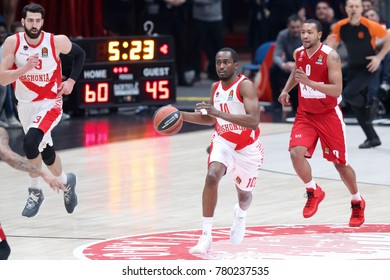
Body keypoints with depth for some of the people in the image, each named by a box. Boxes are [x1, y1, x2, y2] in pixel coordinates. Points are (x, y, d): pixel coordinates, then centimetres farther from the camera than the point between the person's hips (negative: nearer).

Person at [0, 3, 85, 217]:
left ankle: (35, 192, -9)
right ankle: (66, 182, 46)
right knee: (46, 152, 17)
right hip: (25, 105, 4)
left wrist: (71, 80, -3)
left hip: (50, 104, -4)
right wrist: (25, 68, -30)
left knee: (30, 143, -28)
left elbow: (79, 54, 6)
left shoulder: (57, 41, -16)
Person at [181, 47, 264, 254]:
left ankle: (240, 215, 57)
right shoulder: (215, 87, -2)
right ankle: (206, 236, -26)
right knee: (212, 176, -27)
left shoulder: (245, 86, -22)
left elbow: (253, 122, -35)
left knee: (243, 194, 16)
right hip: (223, 142, 3)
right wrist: (182, 116, 1)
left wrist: (219, 112, -41)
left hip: (248, 147, -3)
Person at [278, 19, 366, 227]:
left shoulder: (330, 56, -19)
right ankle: (313, 192, 4)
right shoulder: (298, 53, -2)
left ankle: (357, 202, 29)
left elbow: (337, 90, -25)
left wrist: (309, 82, -35)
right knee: (296, 153, -20)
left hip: (329, 115, -4)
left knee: (340, 163, 5)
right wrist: (286, 90, 8)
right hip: (305, 114, 4)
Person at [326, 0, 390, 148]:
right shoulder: (340, 26, -7)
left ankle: (368, 105, 8)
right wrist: (330, 43, -20)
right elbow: (332, 47, 4)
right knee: (355, 104, 6)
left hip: (368, 68, -5)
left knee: (348, 94, -24)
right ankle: (372, 138, 19)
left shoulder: (369, 25, -19)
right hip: (352, 68, 5)